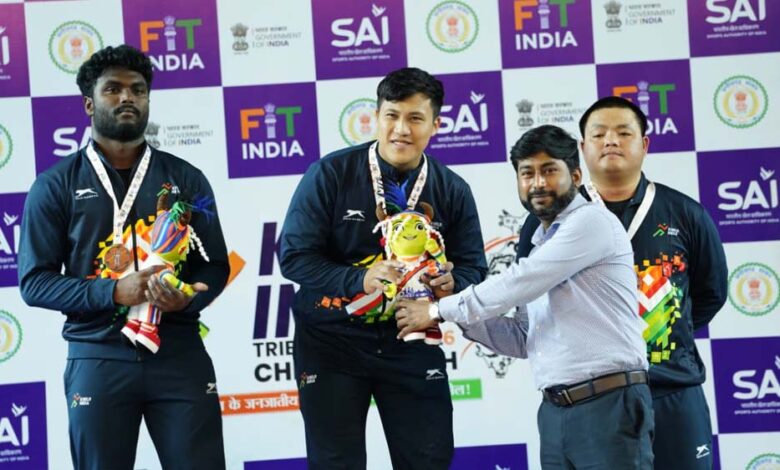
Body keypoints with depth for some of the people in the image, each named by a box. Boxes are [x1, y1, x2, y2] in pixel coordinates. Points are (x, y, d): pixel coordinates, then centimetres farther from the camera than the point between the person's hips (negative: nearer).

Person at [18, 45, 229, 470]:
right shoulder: (56, 185, 3)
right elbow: (34, 280, -2)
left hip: (179, 353, 1)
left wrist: (186, 299, -13)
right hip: (98, 358, -1)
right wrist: (114, 291, -16)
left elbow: (215, 265, 10)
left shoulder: (186, 178, 9)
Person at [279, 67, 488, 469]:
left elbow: (472, 268, 2)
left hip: (412, 343, 3)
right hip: (332, 344, -2)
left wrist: (450, 284, -22)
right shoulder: (330, 174, -11)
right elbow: (294, 256, -12)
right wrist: (360, 278, -27)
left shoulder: (453, 191, 0)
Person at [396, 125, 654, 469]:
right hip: (554, 412, 8)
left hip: (609, 405, -8)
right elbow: (522, 340, 17)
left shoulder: (592, 221, -6)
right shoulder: (540, 247, 20)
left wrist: (439, 310, -3)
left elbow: (519, 282, -12)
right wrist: (462, 316, 3)